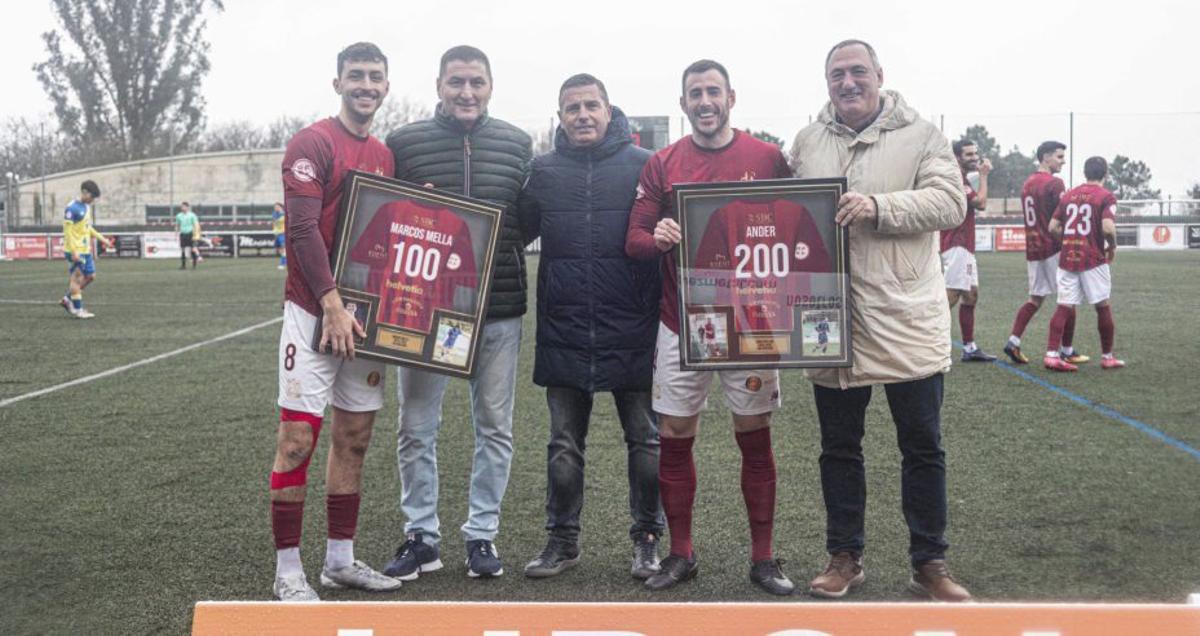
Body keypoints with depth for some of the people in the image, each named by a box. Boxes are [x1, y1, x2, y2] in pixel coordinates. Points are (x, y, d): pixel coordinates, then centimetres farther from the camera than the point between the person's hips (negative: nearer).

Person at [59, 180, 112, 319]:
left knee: (90, 276, 11)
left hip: (85, 250, 9)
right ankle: (78, 310, 5)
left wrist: (101, 238, 17)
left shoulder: (86, 207, 14)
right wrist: (74, 251, -22)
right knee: (76, 278, -2)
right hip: (75, 251, -9)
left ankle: (68, 300, 22)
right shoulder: (72, 208, -15)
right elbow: (67, 231, -18)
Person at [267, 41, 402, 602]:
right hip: (314, 310, -7)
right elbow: (303, 229, -14)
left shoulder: (385, 156, 15)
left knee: (354, 438, 10)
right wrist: (334, 306, -18)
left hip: (363, 314, 7)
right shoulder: (312, 144, -6)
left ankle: (340, 559, 20)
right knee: (298, 438, -5)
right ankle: (288, 570, 3)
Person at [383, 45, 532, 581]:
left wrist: (507, 244, -6)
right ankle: (421, 535, 19)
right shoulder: (404, 142, 2)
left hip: (499, 309, 1)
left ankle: (482, 533, 21)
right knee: (417, 427, 5)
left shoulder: (517, 144, 7)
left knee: (495, 427, 8)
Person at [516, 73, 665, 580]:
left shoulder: (643, 165, 1)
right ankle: (562, 539, 23)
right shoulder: (544, 171, 9)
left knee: (645, 440, 7)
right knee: (564, 444, 10)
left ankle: (648, 538, 21)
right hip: (563, 333, 2)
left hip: (632, 332, -2)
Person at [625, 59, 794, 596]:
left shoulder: (768, 159, 2)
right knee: (674, 437, 4)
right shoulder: (661, 165, 5)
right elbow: (635, 240, 3)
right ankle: (680, 555, 18)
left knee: (755, 437, 4)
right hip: (681, 322, 1)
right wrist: (658, 237, -20)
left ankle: (763, 558, 16)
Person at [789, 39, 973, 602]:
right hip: (832, 323, 3)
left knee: (922, 448, 6)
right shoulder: (806, 143, 10)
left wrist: (878, 206, -22)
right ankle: (844, 557, 26)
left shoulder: (920, 135, 0)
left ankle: (929, 564, 19)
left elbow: (950, 202, -11)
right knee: (839, 447, 12)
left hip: (906, 320, -2)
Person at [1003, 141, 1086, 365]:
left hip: (1033, 249, 8)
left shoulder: (1027, 183, 13)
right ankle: (1067, 351, 7)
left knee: (1035, 298, 13)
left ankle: (1013, 341, 0)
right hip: (1054, 249, -8)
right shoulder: (1054, 183, -12)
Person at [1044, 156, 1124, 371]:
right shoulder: (1106, 197, -5)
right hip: (1093, 259, -4)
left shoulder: (1068, 195, 10)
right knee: (1103, 307, 9)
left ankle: (1052, 354, -8)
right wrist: (1112, 247, -1)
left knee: (1064, 307, 2)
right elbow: (1108, 227, -18)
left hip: (1067, 259, 4)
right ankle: (1107, 357, 17)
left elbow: (1053, 227, 6)